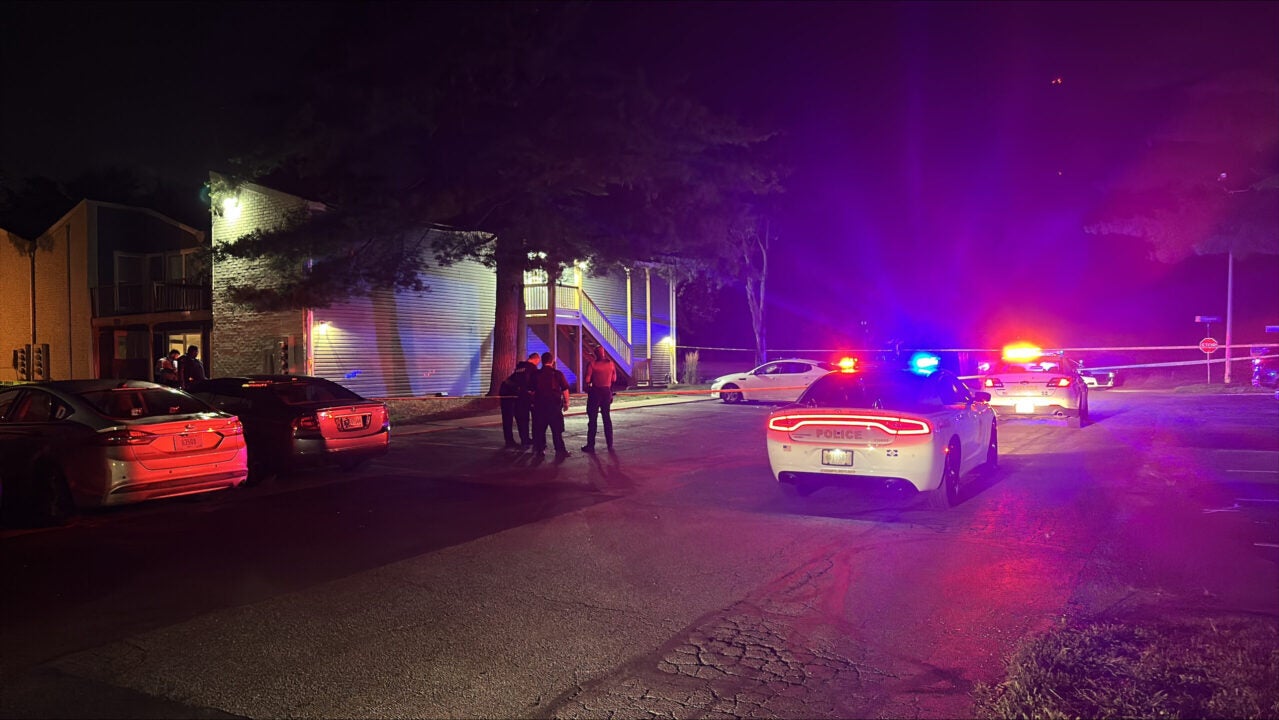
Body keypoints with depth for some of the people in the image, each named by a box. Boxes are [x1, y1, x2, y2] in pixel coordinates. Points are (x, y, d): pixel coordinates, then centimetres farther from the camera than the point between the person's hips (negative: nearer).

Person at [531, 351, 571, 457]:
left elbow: (532, 390, 10)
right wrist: (566, 402, 5)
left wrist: (534, 401, 23)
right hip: (554, 404, -2)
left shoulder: (536, 374, 3)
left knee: (539, 428, 9)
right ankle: (560, 450, 1)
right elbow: (565, 389, -4)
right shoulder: (557, 373, -3)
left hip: (539, 404, 2)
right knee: (557, 429, 2)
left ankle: (540, 449, 11)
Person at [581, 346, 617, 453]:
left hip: (595, 392, -4)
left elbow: (587, 380, -12)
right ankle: (610, 444, 15)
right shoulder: (611, 363, 1)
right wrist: (611, 393, 14)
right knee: (607, 418, 14)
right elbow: (614, 380, 5)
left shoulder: (592, 364, -11)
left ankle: (590, 445, 0)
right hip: (607, 391, 4)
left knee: (593, 419, 1)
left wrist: (588, 388, 9)